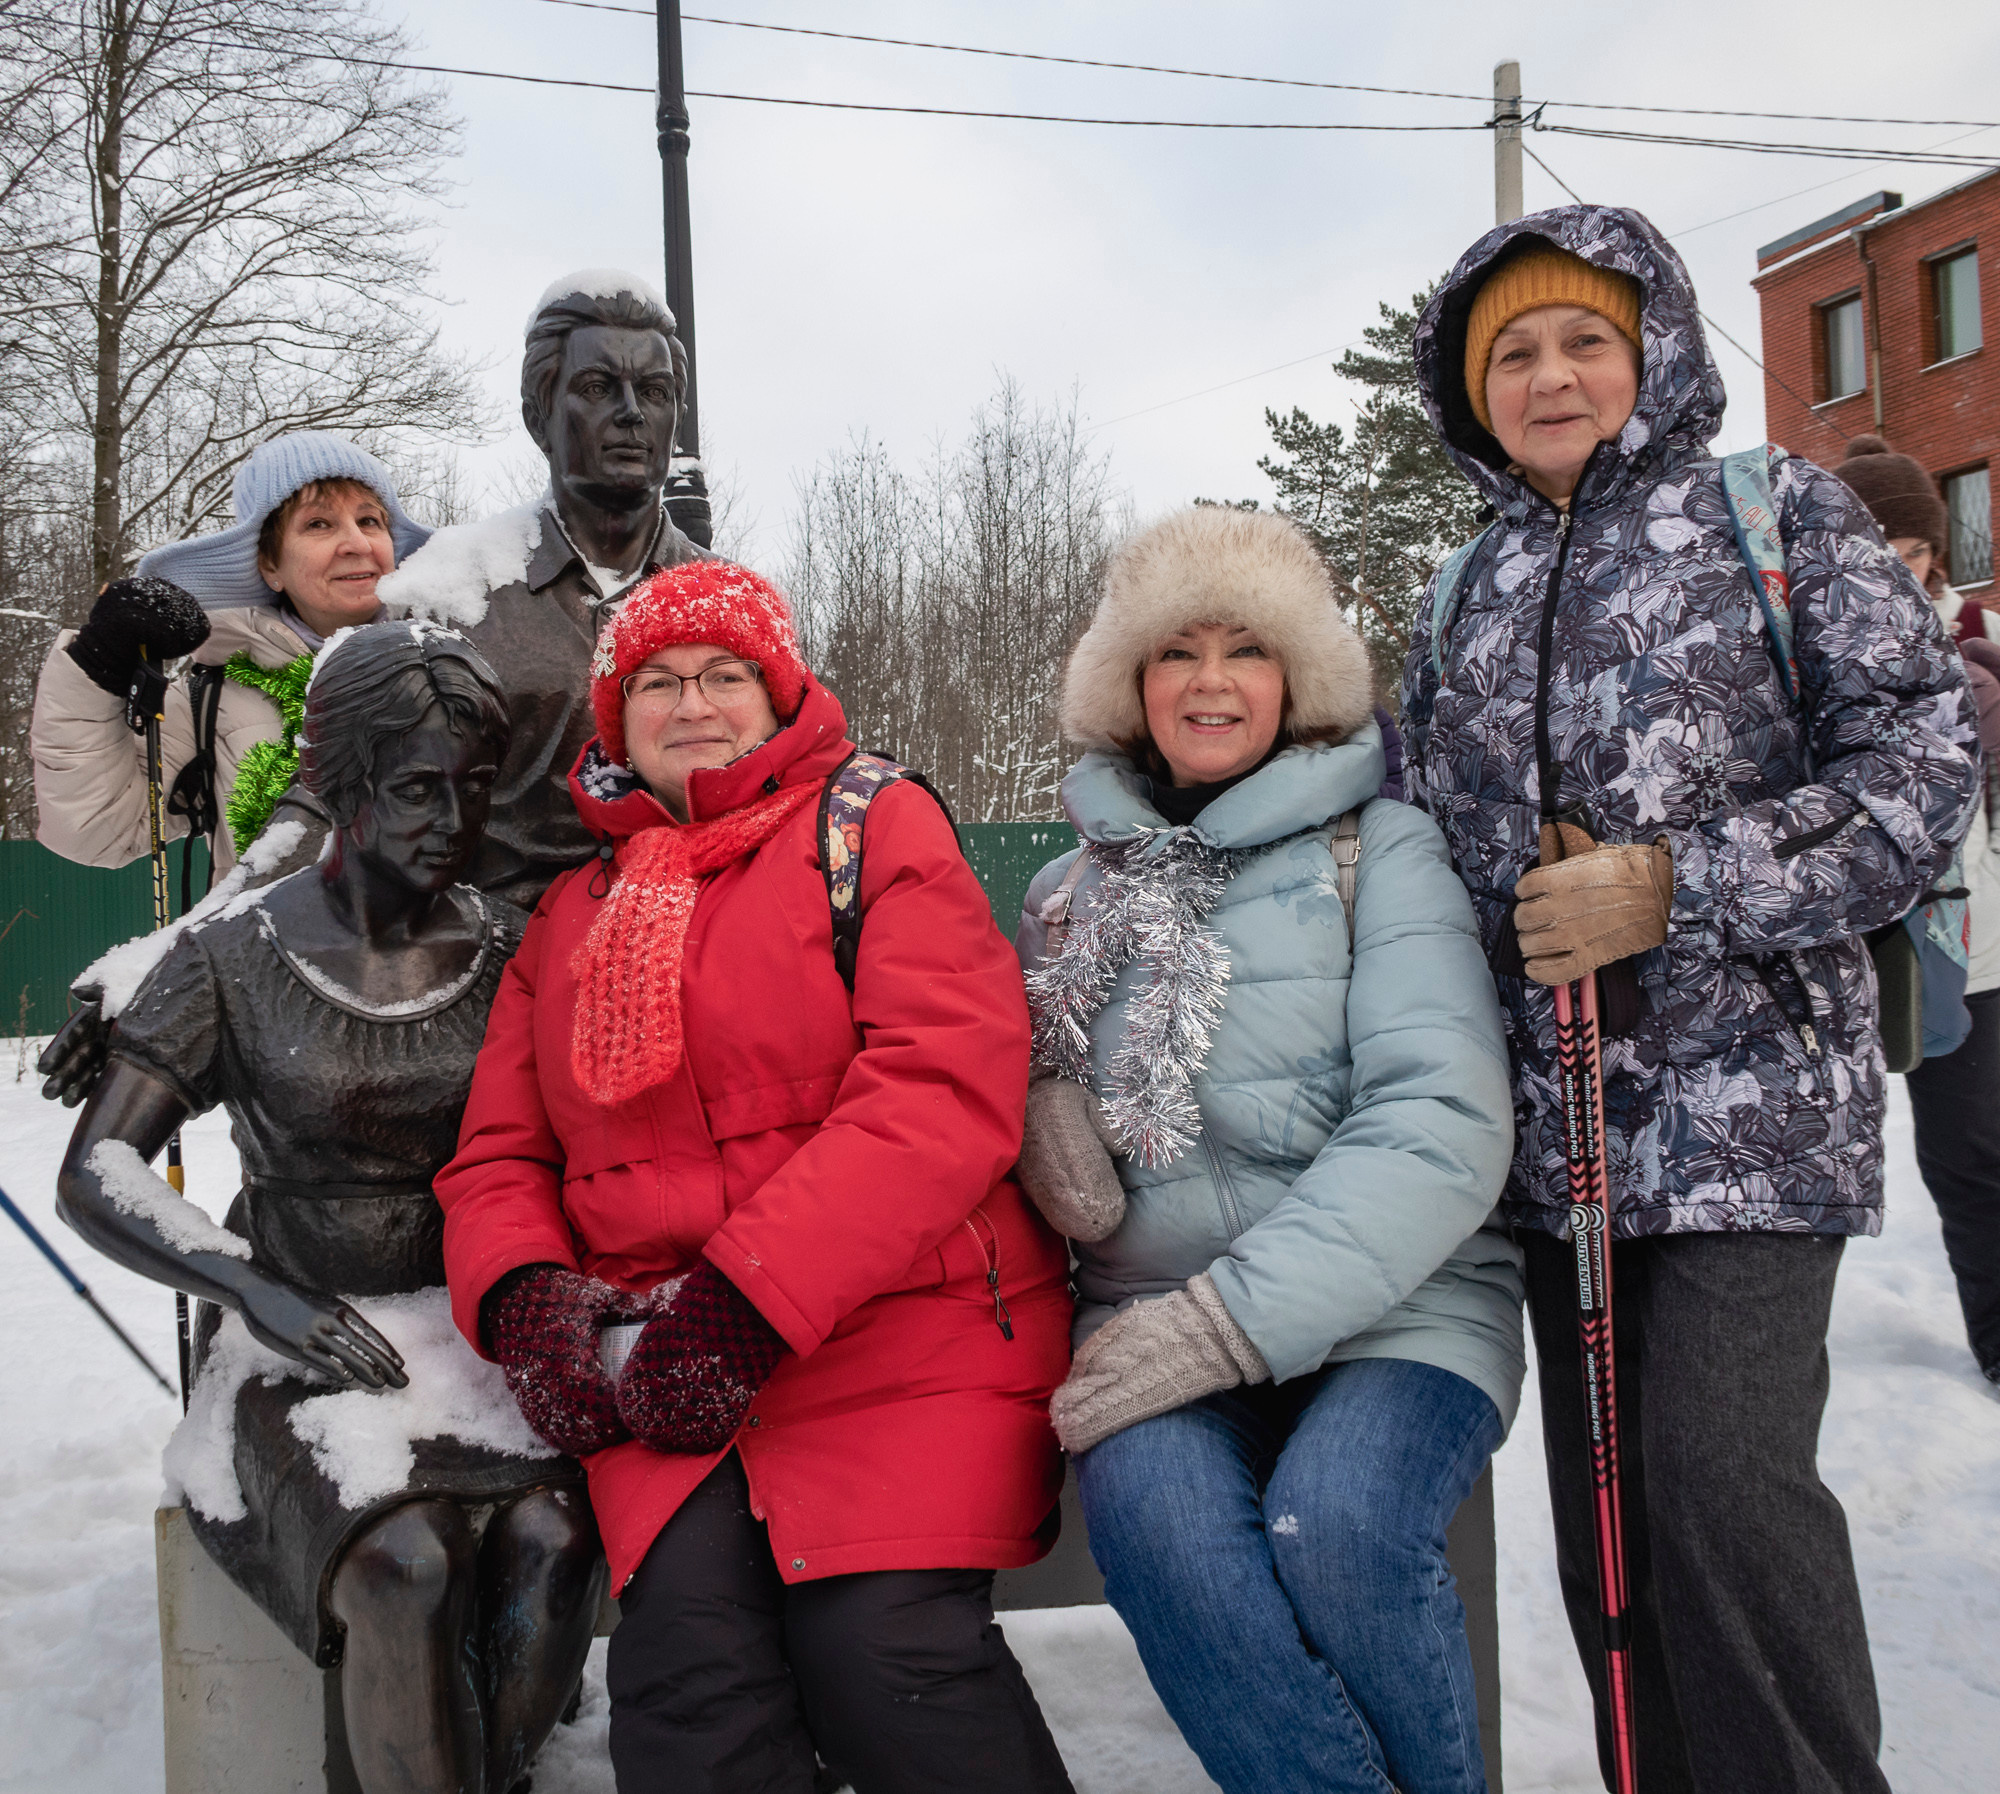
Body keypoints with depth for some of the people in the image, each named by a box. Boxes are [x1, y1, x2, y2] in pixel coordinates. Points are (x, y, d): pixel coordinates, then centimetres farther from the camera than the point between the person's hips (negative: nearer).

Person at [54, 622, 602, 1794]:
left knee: (551, 1534, -30)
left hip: (470, 1331, 2)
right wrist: (264, 1296, -17)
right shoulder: (237, 957, -2)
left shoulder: (506, 953, 6)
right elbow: (95, 1176, -3)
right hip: (299, 1346, -2)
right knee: (406, 1566, -32)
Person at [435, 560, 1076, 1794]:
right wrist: (525, 1294, -4)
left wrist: (747, 1297, -17)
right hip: (660, 1370, 4)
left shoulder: (874, 827, 5)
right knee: (685, 1635, -22)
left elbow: (947, 1088, -10)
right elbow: (498, 1156, 20)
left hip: (899, 1333, -3)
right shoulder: (571, 913, 20)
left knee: (877, 1641, -24)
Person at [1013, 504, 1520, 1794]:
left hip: (1394, 1306, -2)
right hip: (1153, 1313, 3)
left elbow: (1444, 1120, -11)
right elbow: (1014, 1081, 22)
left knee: (1337, 1522, -31)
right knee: (1146, 1494, -30)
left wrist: (1235, 1319, -20)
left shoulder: (1380, 848, 1)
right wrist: (1041, 1121, -4)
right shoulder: (1076, 887, 15)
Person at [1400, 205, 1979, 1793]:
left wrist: (1680, 887, -17)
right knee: (1605, 1518, 9)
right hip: (1556, 1124, 5)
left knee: (1722, 1481, -15)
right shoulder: (1465, 599, 16)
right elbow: (1424, 836, 20)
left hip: (1749, 1099, -5)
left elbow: (1924, 765, -8)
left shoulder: (1781, 514, 2)